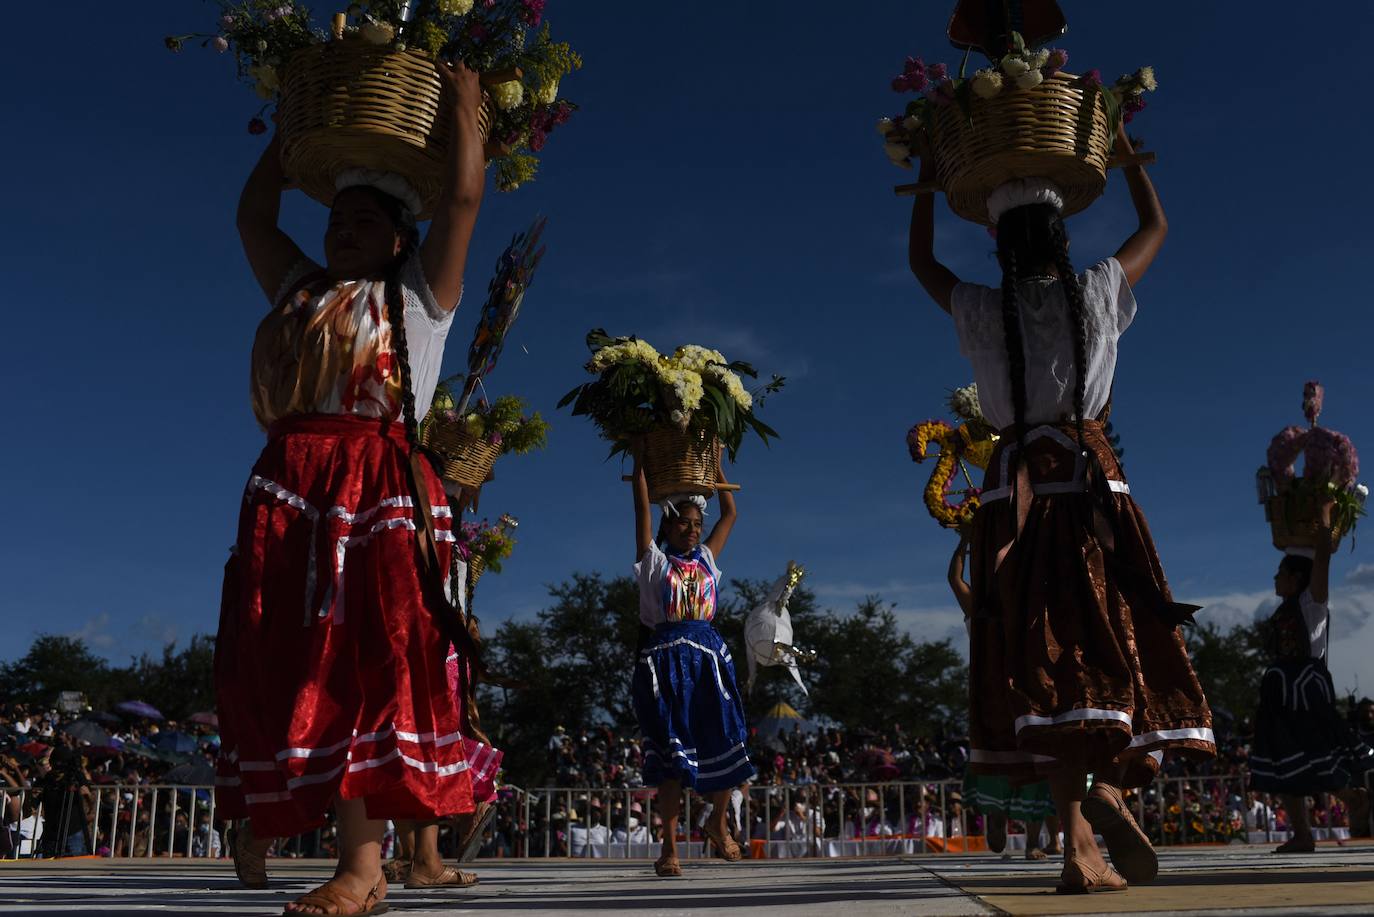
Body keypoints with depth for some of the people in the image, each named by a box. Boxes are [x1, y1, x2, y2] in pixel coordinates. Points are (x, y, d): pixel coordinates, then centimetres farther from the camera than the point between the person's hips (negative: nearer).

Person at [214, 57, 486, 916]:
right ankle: (264, 810, 18)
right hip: (287, 487, 5)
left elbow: (463, 199, 10)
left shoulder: (418, 294, 15)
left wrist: (464, 105, 21)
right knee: (271, 658, -1)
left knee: (367, 655, -14)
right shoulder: (300, 290, 28)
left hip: (379, 486, -5)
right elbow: (253, 214, 35)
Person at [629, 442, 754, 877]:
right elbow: (642, 507, 2)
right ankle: (669, 846, 2)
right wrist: (639, 459, 5)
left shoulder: (706, 559, 17)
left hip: (709, 655, 4)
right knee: (672, 751, -5)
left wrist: (716, 466, 26)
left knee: (724, 741, 1)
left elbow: (730, 513, 24)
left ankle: (718, 824, 25)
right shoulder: (654, 561, 7)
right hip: (665, 657, -4)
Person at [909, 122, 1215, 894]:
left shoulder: (983, 312, 4)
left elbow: (921, 259, 24)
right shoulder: (1097, 294, 4)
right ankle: (1110, 783, -24)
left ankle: (1080, 846, -8)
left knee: (1047, 655, -2)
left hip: (1017, 484, 1)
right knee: (1112, 638, 3)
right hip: (1091, 480, 0)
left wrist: (930, 175, 33)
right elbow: (1158, 227, 24)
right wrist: (1123, 145, 33)